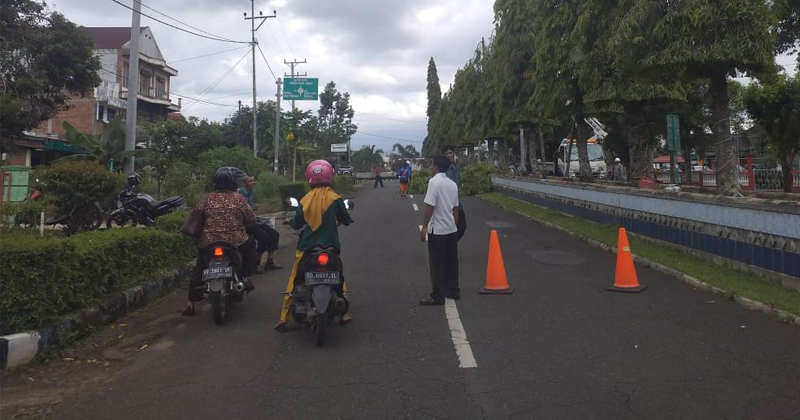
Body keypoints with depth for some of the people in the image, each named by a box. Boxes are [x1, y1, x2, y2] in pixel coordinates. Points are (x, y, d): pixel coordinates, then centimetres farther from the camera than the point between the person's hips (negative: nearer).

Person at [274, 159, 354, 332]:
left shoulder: (305, 200, -2)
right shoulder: (335, 198, -8)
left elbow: (296, 223, 5)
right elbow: (346, 220, 2)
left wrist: (291, 222, 27)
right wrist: (346, 219, 25)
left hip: (306, 248, 2)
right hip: (329, 247, -1)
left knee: (294, 280, 10)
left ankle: (284, 318, 8)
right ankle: (342, 313, 20)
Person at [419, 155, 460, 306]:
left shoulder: (434, 181, -15)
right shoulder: (453, 184, 7)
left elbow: (430, 206, -18)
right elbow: (456, 208, 11)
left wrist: (424, 227, -12)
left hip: (437, 230, -7)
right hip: (451, 229, 7)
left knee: (437, 264, -1)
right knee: (451, 262, 15)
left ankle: (437, 296, 3)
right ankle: (453, 291, 25)